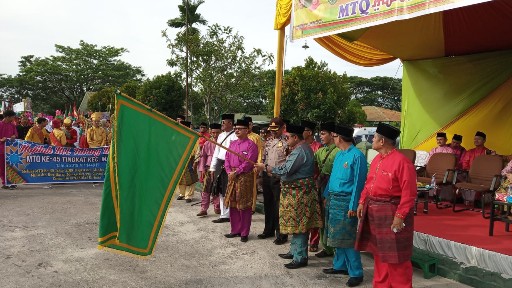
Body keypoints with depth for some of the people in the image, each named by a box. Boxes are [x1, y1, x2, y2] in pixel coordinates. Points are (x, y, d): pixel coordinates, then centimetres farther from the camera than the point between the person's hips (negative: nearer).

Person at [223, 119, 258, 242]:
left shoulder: (251, 145, -8)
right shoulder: (232, 143, 14)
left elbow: (249, 162, -16)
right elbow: (227, 159, 13)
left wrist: (236, 172, -16)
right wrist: (229, 172, -3)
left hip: (245, 177, -7)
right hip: (232, 177, 7)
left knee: (244, 206, -1)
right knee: (232, 205, 12)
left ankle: (244, 233, 8)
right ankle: (235, 230, 23)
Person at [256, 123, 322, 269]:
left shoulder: (300, 151, -20)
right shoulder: (302, 148, 14)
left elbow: (286, 170, -25)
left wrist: (265, 167, -18)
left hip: (298, 193, -11)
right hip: (297, 191, 11)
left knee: (298, 224, -4)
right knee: (296, 224, 18)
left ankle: (300, 258, 4)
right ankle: (294, 251, 30)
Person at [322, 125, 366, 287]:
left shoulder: (357, 156, -15)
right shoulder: (339, 154, 11)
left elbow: (358, 183, -17)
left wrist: (353, 206, -18)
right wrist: (327, 195, 19)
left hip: (346, 202, -8)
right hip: (333, 199, 8)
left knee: (347, 238, -5)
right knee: (337, 236, 16)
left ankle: (356, 273, 4)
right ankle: (340, 265, 30)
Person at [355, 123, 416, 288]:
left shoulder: (401, 161, -17)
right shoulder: (377, 159, 10)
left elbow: (409, 193, -20)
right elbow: (368, 183, 18)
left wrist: (400, 216, -22)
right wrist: (362, 202, 9)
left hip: (391, 213, -8)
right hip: (373, 211, 9)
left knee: (395, 257, 1)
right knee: (379, 253, 17)